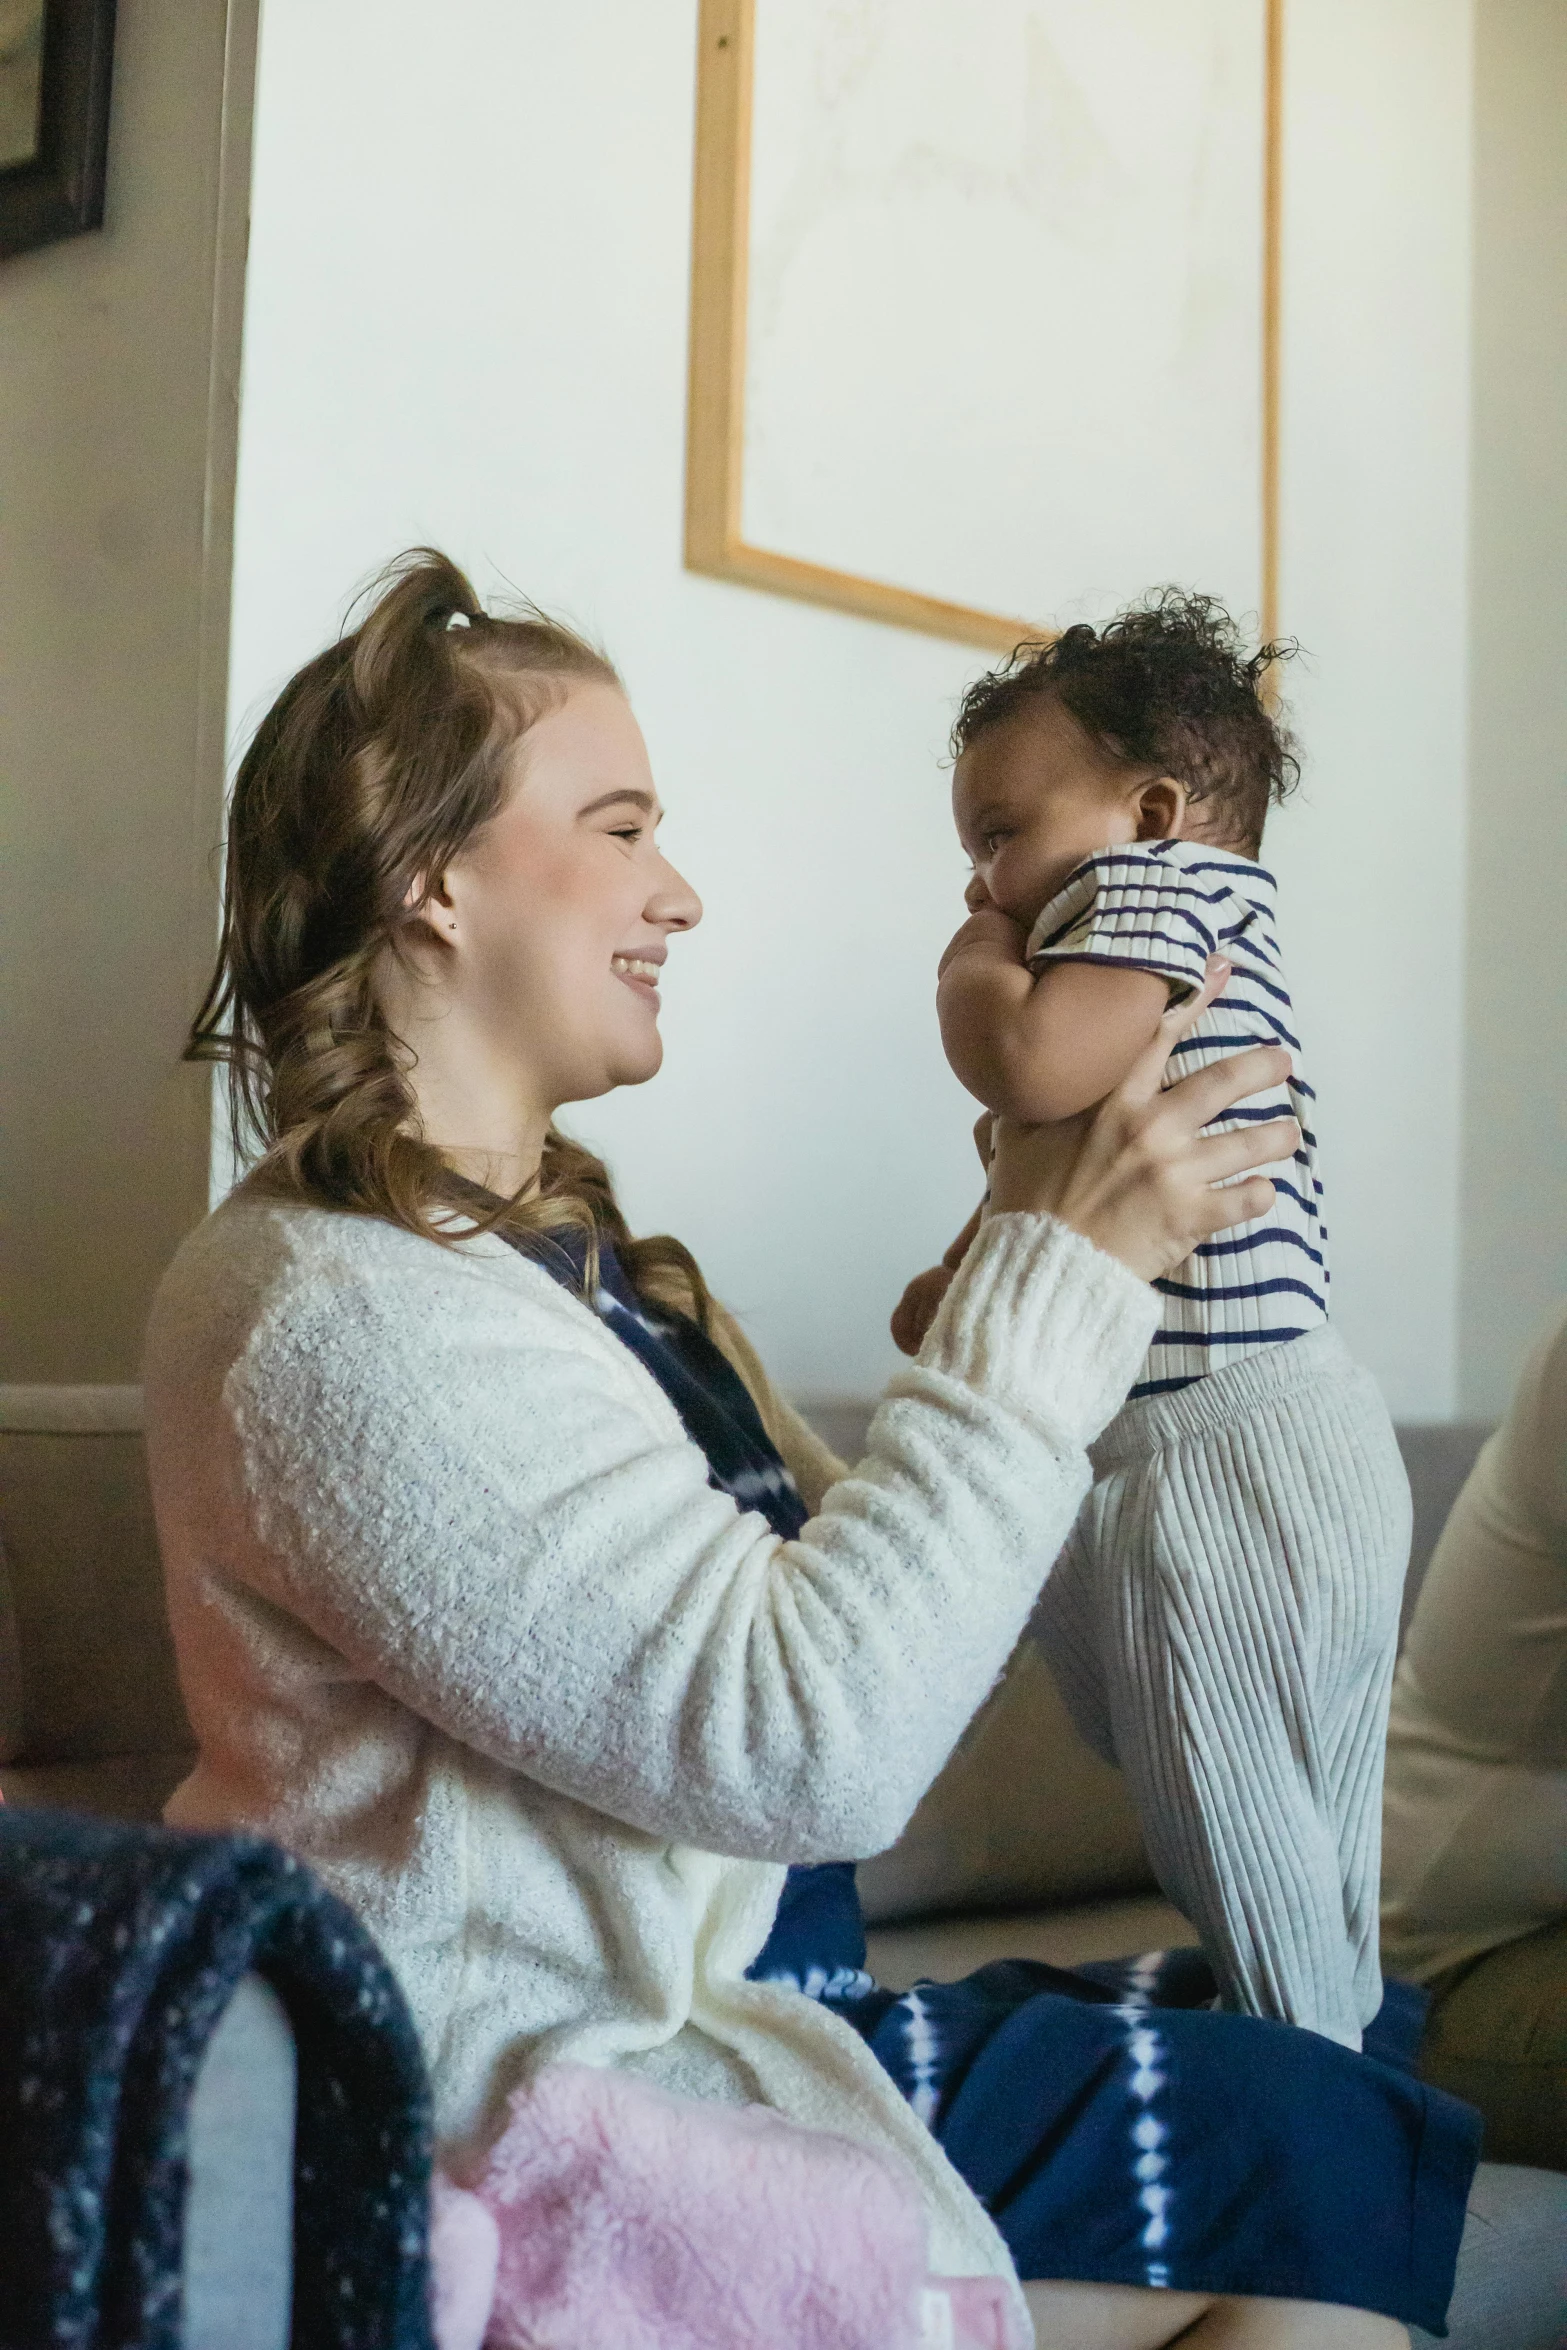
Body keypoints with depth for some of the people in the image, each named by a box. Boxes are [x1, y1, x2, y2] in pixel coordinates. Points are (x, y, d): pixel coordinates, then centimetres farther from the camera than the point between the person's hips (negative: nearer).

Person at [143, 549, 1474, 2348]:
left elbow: (824, 1576, 11)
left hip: (735, 1990, 10)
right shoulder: (346, 1314, -20)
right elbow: (806, 1741, -27)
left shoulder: (551, 1241, 13)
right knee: (1335, 2165, -9)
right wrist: (1054, 1281, -22)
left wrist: (1026, 1254, 3)